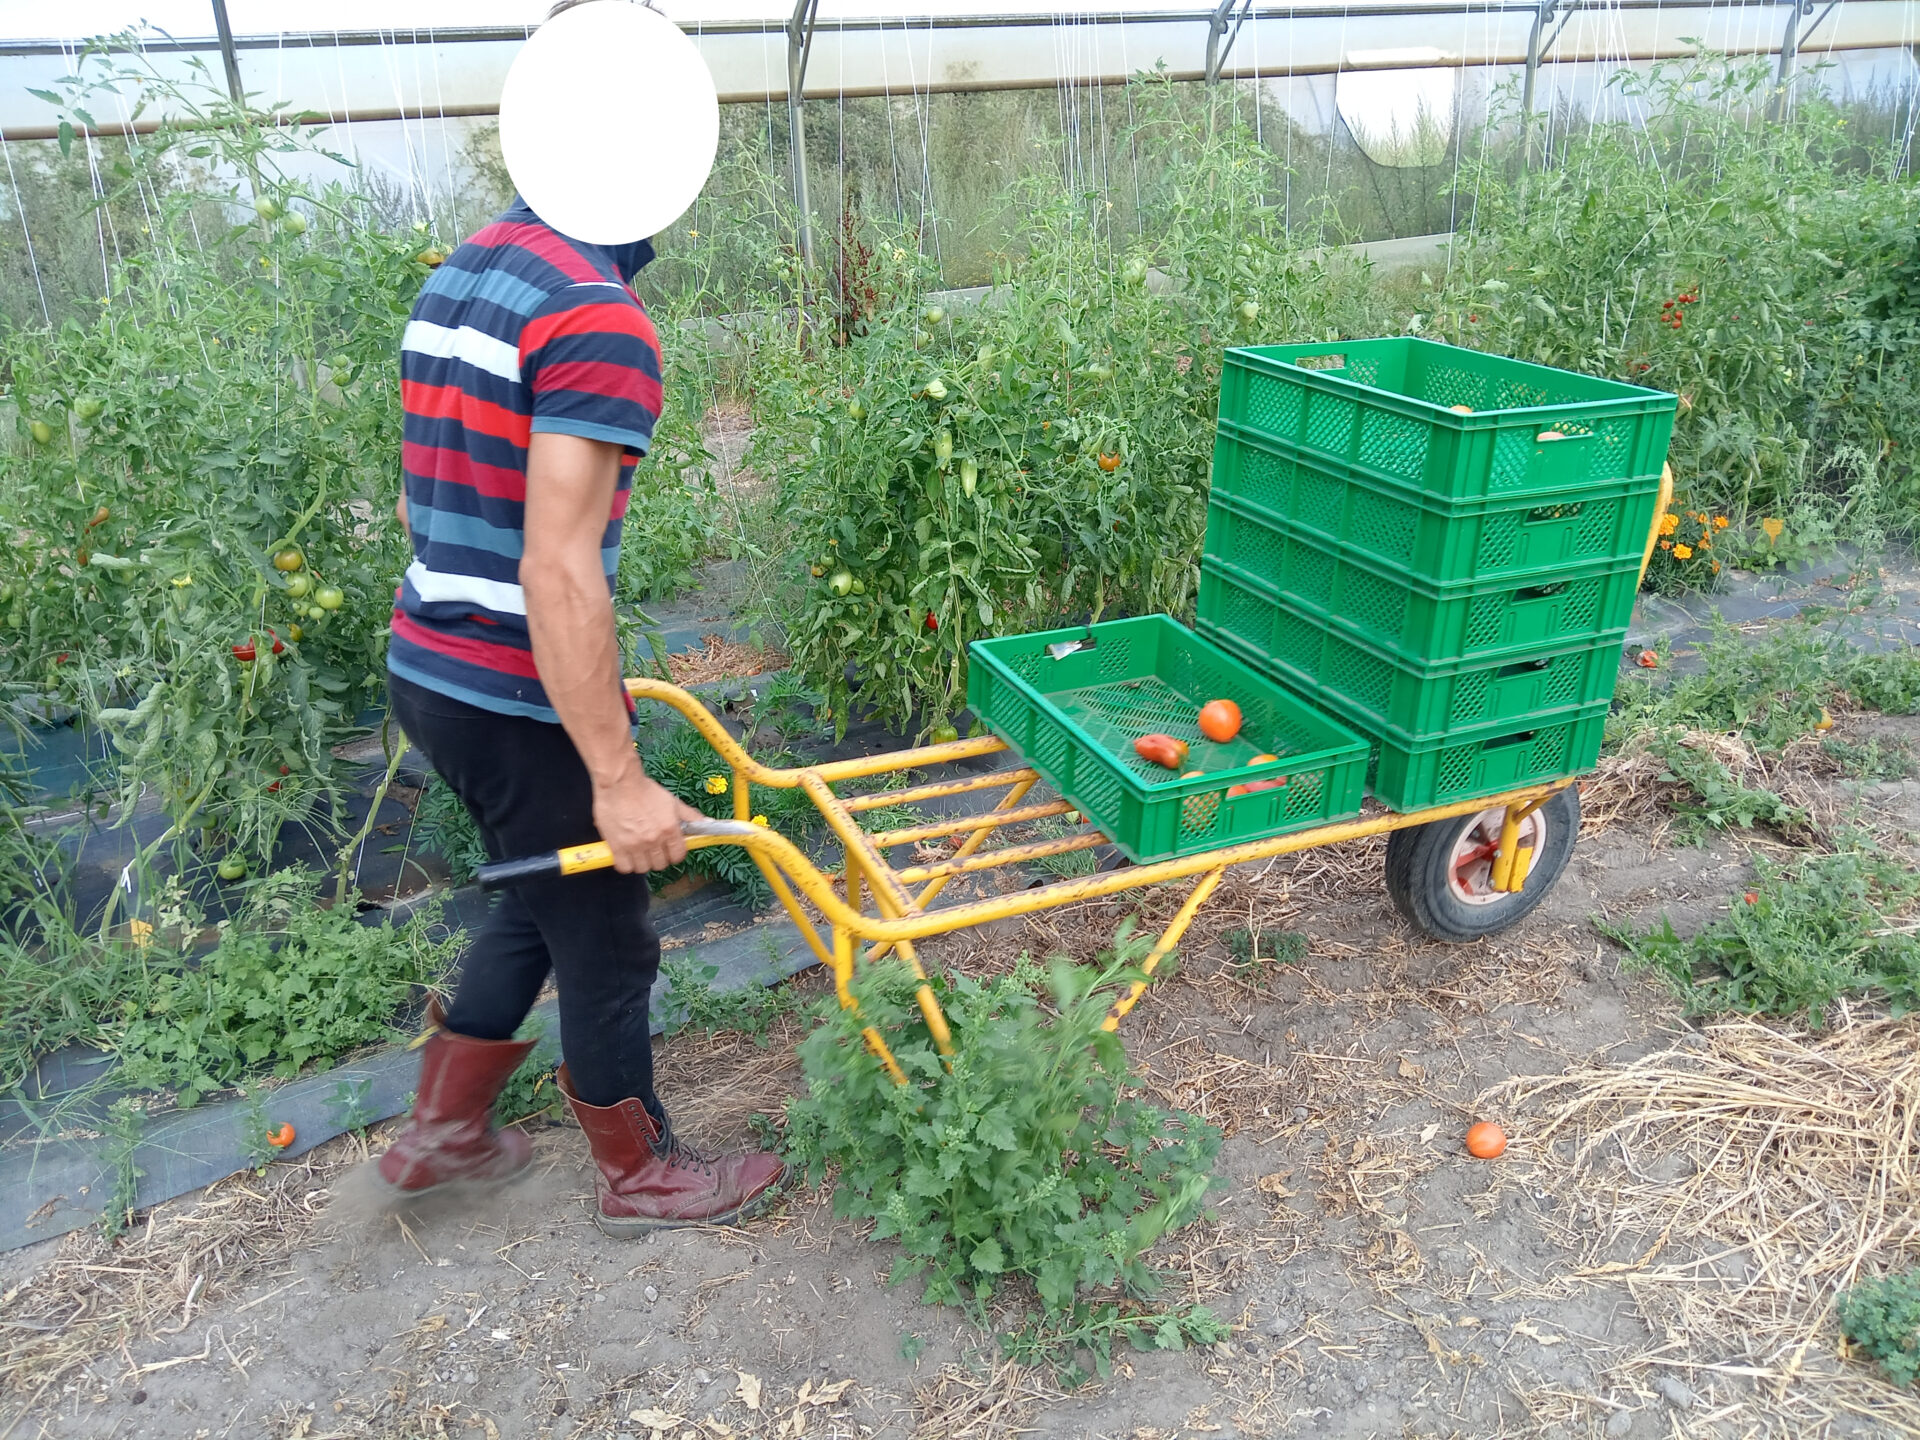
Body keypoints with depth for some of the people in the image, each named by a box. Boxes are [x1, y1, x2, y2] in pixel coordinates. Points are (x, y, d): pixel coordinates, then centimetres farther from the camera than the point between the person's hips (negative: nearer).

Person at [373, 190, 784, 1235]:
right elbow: (558, 570, -27)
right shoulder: (597, 315, -21)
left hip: (426, 669, 9)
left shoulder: (454, 280, 9)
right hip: (517, 704, -9)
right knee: (604, 946, 12)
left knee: (542, 905, 27)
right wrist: (619, 778, -21)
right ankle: (641, 1173, 34)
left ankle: (443, 1131, 41)